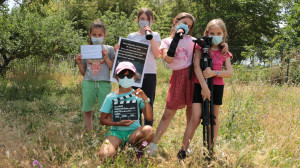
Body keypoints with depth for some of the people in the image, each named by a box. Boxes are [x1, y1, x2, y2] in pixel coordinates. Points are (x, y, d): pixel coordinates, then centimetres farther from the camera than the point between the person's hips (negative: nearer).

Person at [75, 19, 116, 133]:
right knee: (87, 111, 7)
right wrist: (79, 63, 0)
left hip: (104, 83, -2)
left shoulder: (109, 49, 7)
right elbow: (83, 73, 16)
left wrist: (106, 58, -9)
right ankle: (89, 135, 16)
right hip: (88, 83, 3)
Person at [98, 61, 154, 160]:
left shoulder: (138, 95, 3)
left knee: (149, 130, -34)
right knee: (104, 156, -30)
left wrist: (145, 99, -16)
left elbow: (149, 118, -4)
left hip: (134, 132, 1)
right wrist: (118, 123, -11)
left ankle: (137, 150, -3)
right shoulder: (111, 97, 2)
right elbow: (102, 119, 6)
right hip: (116, 131, 0)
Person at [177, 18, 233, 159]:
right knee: (195, 119, -9)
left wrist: (214, 72, -18)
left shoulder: (224, 52, 9)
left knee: (214, 118, 8)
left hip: (217, 86, 3)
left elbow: (229, 73, 0)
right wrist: (204, 86, -19)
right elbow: (196, 66, -10)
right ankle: (183, 150, -5)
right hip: (200, 86, -2)